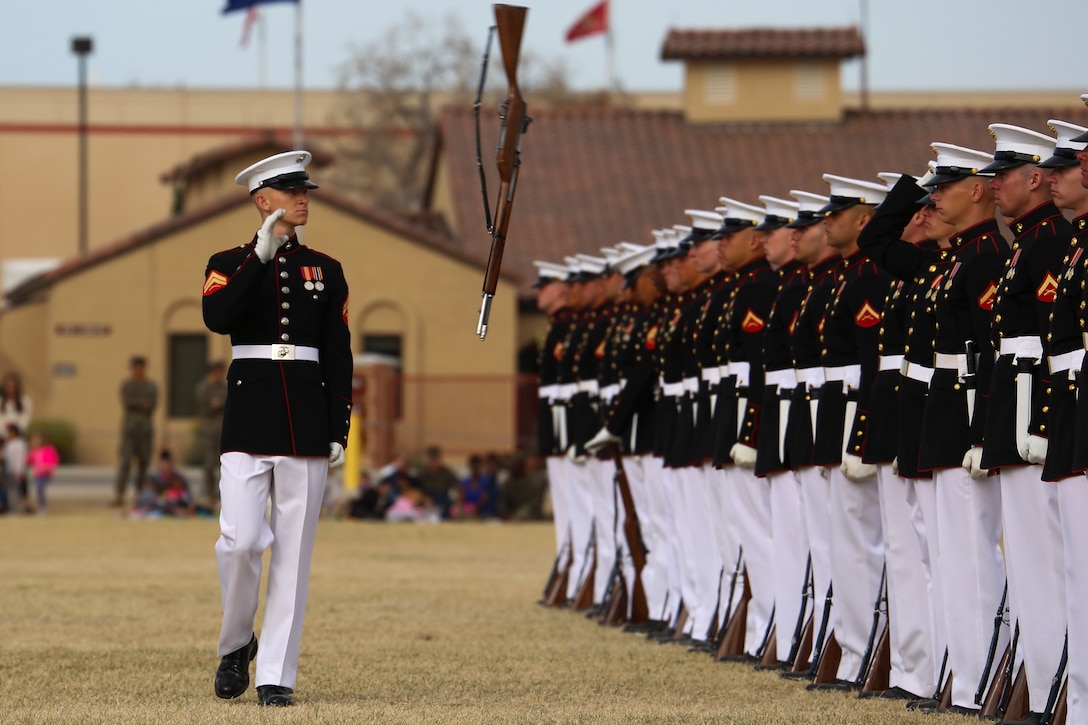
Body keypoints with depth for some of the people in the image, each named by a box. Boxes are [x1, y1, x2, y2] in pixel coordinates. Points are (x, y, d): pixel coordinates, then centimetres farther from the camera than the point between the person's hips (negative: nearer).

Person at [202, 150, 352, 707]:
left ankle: (275, 676, 2)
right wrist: (261, 255, -16)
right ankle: (235, 645, 15)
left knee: (294, 550, -1)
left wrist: (338, 432, 3)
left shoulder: (326, 271, 12)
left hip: (307, 424, 2)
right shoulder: (230, 264, 6)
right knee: (239, 541, -11)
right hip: (249, 416, -2)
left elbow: (339, 357, 10)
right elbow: (217, 317, -15)